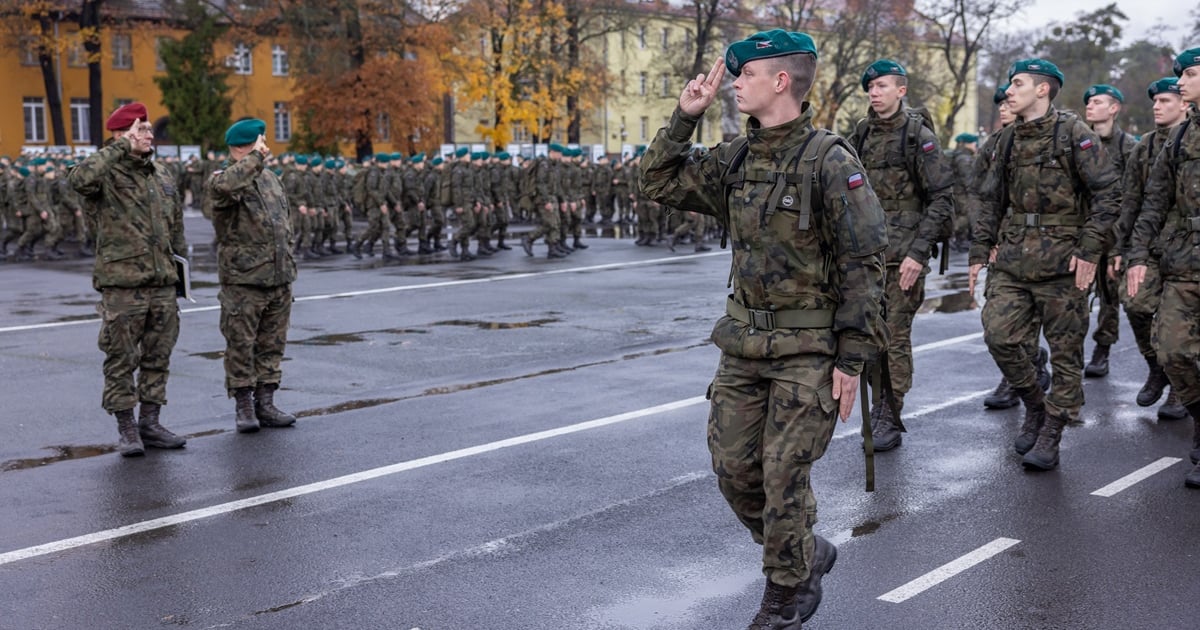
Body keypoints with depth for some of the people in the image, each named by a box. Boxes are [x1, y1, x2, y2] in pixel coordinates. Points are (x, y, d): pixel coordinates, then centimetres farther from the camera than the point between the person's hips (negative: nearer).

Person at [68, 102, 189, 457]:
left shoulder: (162, 175, 13)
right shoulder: (107, 174, -7)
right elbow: (79, 179, -32)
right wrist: (122, 147, -26)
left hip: (162, 284, 6)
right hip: (122, 284, -6)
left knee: (158, 358, 11)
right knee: (122, 359, 1)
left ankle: (150, 424, 21)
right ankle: (127, 430, 10)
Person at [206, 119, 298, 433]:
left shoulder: (271, 178, 15)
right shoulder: (223, 179, -8)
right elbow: (222, 186, -35)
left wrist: (288, 262, 19)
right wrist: (256, 157, -28)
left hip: (279, 278, 6)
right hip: (242, 280, -6)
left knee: (272, 344, 10)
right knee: (241, 344, 0)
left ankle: (265, 403, 19)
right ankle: (244, 406, 10)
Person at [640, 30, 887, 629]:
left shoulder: (829, 161, -14)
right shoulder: (736, 159, 6)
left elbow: (862, 265, -14)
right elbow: (660, 182, 15)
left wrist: (851, 358, -16)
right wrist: (684, 116, 2)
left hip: (809, 348, -7)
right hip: (744, 341, 7)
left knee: (784, 474, -2)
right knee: (733, 466, 9)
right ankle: (805, 553, 32)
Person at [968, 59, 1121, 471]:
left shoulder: (1073, 133, -7)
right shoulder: (1009, 139, 12)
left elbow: (1108, 192, -10)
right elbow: (991, 200, 16)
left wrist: (1090, 250, -15)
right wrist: (979, 253, 10)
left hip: (1062, 261, -6)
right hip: (1013, 257, 6)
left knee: (1065, 351, 1)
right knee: (999, 335, -3)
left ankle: (1050, 439, 10)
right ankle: (1035, 407, 21)